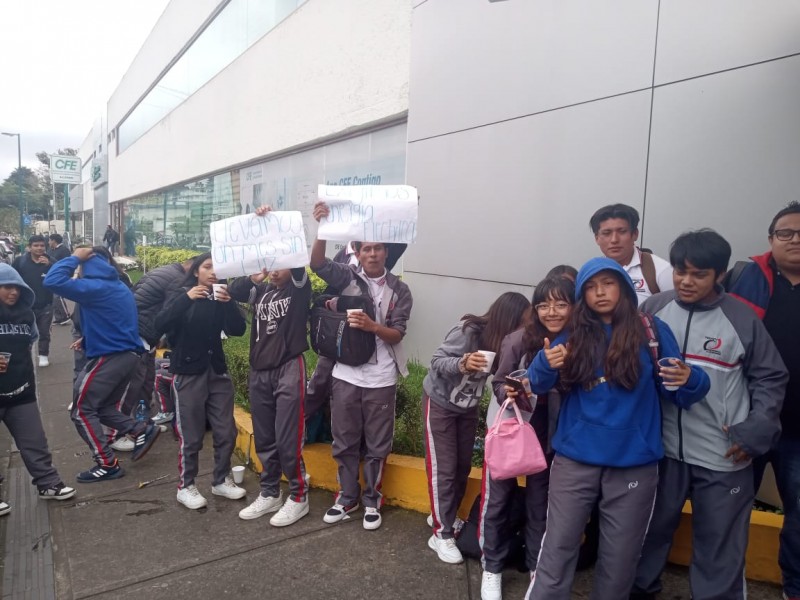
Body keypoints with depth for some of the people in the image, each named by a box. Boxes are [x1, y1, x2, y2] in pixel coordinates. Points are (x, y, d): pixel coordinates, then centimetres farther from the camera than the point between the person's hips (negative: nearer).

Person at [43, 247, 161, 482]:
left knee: (81, 411, 3)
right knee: (103, 408, 21)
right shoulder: (119, 287, 15)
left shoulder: (95, 287, -15)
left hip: (108, 357, -9)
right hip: (128, 354, 9)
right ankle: (142, 430, 10)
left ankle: (108, 465, 4)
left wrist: (75, 257, -10)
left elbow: (52, 281, -21)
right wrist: (88, 339, 26)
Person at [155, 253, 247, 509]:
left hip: (217, 371, 4)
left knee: (226, 432, 6)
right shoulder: (182, 296, -1)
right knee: (191, 436, 1)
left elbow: (238, 329, -7)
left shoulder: (221, 299, 7)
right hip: (188, 374, -3)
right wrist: (187, 299, -30)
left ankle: (221, 480, 24)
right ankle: (186, 486, 18)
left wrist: (228, 303, -22)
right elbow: (161, 324, -19)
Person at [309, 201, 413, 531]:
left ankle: (372, 500, 29)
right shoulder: (347, 276, 1)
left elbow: (397, 334, -5)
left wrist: (371, 326, -23)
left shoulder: (399, 290, 0)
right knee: (344, 441, 13)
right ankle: (347, 497, 32)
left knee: (377, 445, 10)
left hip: (381, 379, -1)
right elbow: (318, 264, -17)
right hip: (346, 374, 1)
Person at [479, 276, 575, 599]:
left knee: (541, 502, 16)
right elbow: (498, 384, -8)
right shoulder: (519, 340, -19)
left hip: (550, 436, 1)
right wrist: (508, 393, -27)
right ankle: (492, 568, 29)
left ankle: (538, 569, 36)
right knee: (498, 499, 9)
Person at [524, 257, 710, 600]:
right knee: (557, 550, 6)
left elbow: (680, 393, 1)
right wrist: (546, 363, -24)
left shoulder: (651, 331, -1)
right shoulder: (573, 336, 0)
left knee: (619, 559, 15)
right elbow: (538, 385, -3)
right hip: (575, 461, 0)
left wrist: (690, 380, -22)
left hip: (634, 465, 0)